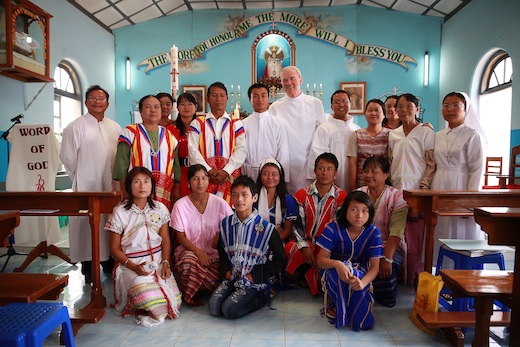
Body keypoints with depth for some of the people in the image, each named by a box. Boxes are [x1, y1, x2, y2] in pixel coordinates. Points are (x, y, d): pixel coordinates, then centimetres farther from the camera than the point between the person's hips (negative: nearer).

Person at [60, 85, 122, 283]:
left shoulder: (115, 128, 11)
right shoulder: (76, 127, -3)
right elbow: (68, 157, -4)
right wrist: (81, 180, 1)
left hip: (111, 186, 5)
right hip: (87, 187, -4)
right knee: (88, 225, 0)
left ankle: (110, 264, 23)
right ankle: (89, 270, 11)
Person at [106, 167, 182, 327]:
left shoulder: (160, 208, 5)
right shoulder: (120, 212, -4)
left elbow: (165, 240, 7)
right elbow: (115, 248, -2)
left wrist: (165, 263, -11)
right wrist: (134, 267, -17)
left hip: (157, 261, 3)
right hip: (131, 264, -3)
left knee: (174, 301, -17)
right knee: (149, 297, -32)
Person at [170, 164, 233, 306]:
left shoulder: (219, 203, -2)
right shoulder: (180, 205, -4)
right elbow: (180, 236, -4)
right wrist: (198, 252, -19)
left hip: (215, 252, 1)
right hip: (189, 249, -1)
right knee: (189, 261, -37)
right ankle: (190, 294, -4)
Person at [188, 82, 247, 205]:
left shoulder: (236, 124, 13)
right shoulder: (197, 123, 12)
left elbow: (241, 150, 1)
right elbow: (192, 150, 1)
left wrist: (226, 171, -12)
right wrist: (209, 171, -10)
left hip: (230, 176, 0)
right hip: (204, 176, 0)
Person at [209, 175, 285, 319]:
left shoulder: (265, 228, -12)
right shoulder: (226, 223, 2)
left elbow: (279, 259, -6)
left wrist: (255, 275, -10)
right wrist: (226, 270, 0)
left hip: (254, 280, -4)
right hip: (231, 276, 5)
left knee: (229, 310, -17)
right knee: (214, 307, -12)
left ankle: (261, 297, 7)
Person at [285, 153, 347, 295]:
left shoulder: (341, 197, 0)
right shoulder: (302, 194, 4)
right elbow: (297, 224, -3)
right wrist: (304, 247, -19)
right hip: (305, 242, 2)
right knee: (290, 249, -30)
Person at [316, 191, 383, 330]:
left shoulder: (373, 232, -15)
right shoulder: (333, 228, -19)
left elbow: (374, 267, -16)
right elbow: (320, 260, -19)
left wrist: (362, 283, -38)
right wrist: (337, 264, -42)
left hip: (361, 273, 1)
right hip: (334, 273, 0)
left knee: (356, 277, -36)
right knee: (339, 268, -36)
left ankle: (359, 317, -11)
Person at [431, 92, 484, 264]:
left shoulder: (471, 135, -4)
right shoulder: (438, 136, 12)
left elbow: (476, 169, -9)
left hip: (460, 188, -5)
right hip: (439, 190, 5)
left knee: (461, 234, 0)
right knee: (441, 234, 8)